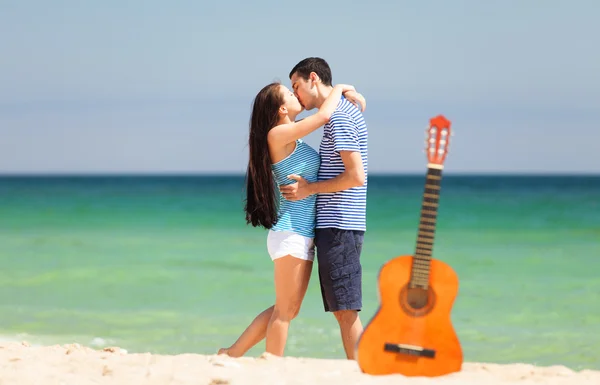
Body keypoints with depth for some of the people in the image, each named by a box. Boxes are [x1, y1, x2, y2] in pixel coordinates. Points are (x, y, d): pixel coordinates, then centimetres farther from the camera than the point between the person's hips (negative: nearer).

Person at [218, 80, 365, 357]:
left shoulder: (292, 138, 14)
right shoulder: (277, 135, -11)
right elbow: (323, 116, -19)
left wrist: (348, 93, 9)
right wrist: (339, 89, -1)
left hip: (304, 237, 9)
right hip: (290, 234, -9)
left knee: (288, 310, 14)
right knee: (284, 310, -3)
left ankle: (233, 353, 21)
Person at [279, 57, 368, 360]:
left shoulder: (337, 117, -12)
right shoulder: (346, 111, 18)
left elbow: (357, 176, -19)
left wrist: (310, 188, -10)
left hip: (338, 227, -10)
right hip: (336, 226, 10)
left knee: (346, 311, -9)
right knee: (342, 311, 8)